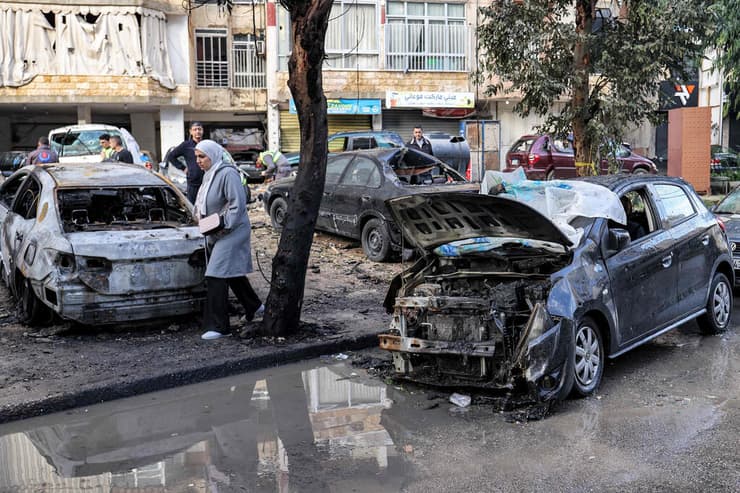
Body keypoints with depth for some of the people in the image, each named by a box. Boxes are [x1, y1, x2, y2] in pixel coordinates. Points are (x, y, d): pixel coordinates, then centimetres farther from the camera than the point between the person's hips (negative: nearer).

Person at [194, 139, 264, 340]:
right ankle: (254, 306, 38)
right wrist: (201, 218, 8)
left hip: (232, 232, -10)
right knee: (232, 273, 19)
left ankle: (218, 326, -9)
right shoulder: (209, 174, 13)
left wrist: (224, 225, -23)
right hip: (215, 233, 10)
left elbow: (238, 203, -22)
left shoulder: (227, 173, -17)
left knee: (216, 275, -13)